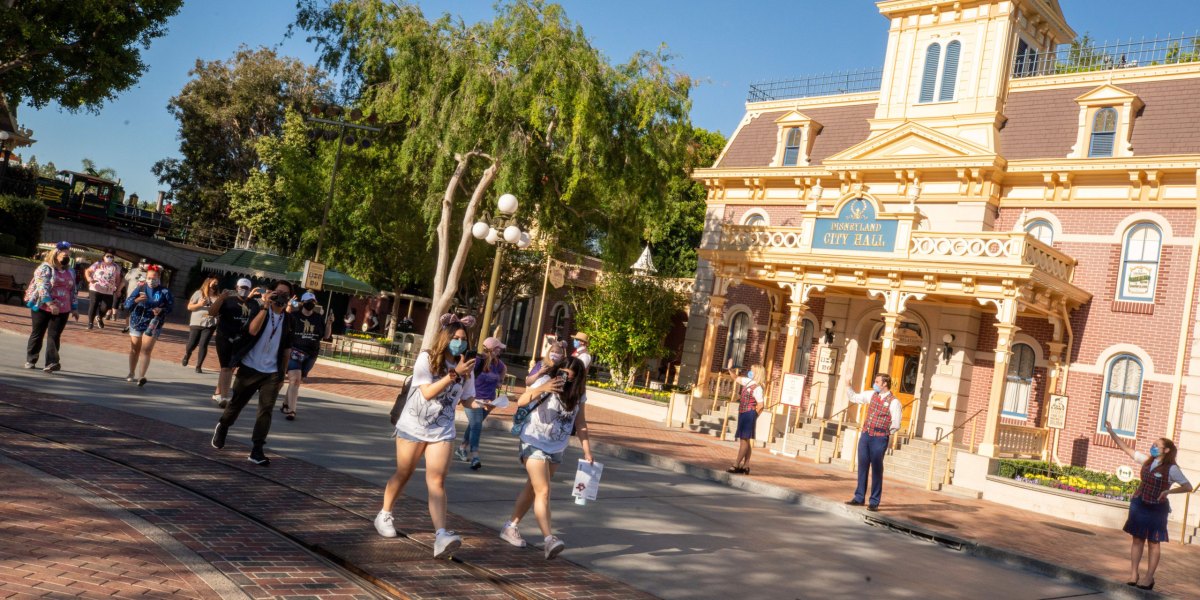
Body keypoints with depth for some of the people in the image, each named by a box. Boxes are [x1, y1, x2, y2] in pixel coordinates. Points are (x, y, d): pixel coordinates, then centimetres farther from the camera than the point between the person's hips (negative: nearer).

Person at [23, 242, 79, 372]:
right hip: (42, 307, -3)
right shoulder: (45, 268, -6)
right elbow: (42, 287, -17)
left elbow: (73, 290, 17)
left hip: (62, 311, 4)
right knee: (37, 334, 8)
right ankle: (30, 360, 22)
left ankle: (51, 363, -10)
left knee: (54, 336, -4)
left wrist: (74, 308, 14)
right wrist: (50, 303, -25)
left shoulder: (70, 272, 12)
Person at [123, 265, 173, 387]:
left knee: (146, 350, -12)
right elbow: (127, 304, -8)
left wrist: (161, 310, -22)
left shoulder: (164, 291, -5)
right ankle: (132, 373, 31)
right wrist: (137, 300, -28)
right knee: (134, 349, 14)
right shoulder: (140, 288, -2)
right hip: (137, 322, 3)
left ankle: (141, 376, -19)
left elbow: (171, 306, -2)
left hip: (153, 324, -3)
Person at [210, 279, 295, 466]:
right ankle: (221, 428, 41)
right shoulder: (259, 309, -4)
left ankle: (257, 450, -5)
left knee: (266, 410, -7)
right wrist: (265, 306, -29)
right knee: (236, 403, 12)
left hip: (272, 373, 2)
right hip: (249, 368, -2)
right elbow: (252, 330, -24)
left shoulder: (288, 319, 6)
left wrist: (283, 374, 8)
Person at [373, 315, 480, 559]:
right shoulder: (427, 359, -12)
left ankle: (441, 535, -21)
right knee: (403, 474, 13)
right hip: (413, 426, -2)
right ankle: (384, 515, 38)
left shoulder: (466, 368, 0)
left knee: (437, 481, -9)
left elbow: (467, 400, 5)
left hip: (442, 431, 2)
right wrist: (454, 374, -28)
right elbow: (427, 392, -21)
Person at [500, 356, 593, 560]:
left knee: (533, 489, 15)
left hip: (557, 449, 5)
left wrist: (587, 450, -1)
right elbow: (521, 401, -29)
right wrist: (541, 389, -45)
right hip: (534, 445, -5)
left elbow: (580, 423, 5)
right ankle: (549, 539, -18)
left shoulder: (578, 393, -2)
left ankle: (510, 527, 29)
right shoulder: (546, 381, -16)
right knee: (543, 492, -14)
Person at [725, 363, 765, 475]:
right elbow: (735, 377, 24)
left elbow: (760, 405, -17)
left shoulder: (757, 388, -15)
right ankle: (746, 466, 15)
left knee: (744, 440, -8)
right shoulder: (748, 381, 10)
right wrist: (730, 368, 9)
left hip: (749, 415, -9)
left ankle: (736, 465, -9)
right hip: (743, 414, 9)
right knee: (745, 440, 11)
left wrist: (753, 416, -7)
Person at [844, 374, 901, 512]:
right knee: (862, 467, 10)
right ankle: (859, 497, 20)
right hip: (865, 435, 6)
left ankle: (874, 502, 8)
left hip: (879, 439, -6)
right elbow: (854, 397, 20)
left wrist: (882, 432, 0)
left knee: (876, 469, 1)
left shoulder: (893, 402, -10)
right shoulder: (871, 395, 8)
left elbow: (896, 425, -9)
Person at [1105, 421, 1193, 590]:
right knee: (1137, 539, 9)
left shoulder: (1171, 469, -10)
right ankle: (1133, 575, 16)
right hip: (1138, 505, 5)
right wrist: (1111, 432, 5)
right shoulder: (1146, 461, 5)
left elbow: (1188, 486, -11)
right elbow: (1126, 448, 9)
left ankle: (1149, 578, 10)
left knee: (1153, 543, 4)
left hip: (1156, 509, -5)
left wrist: (1168, 491, -24)